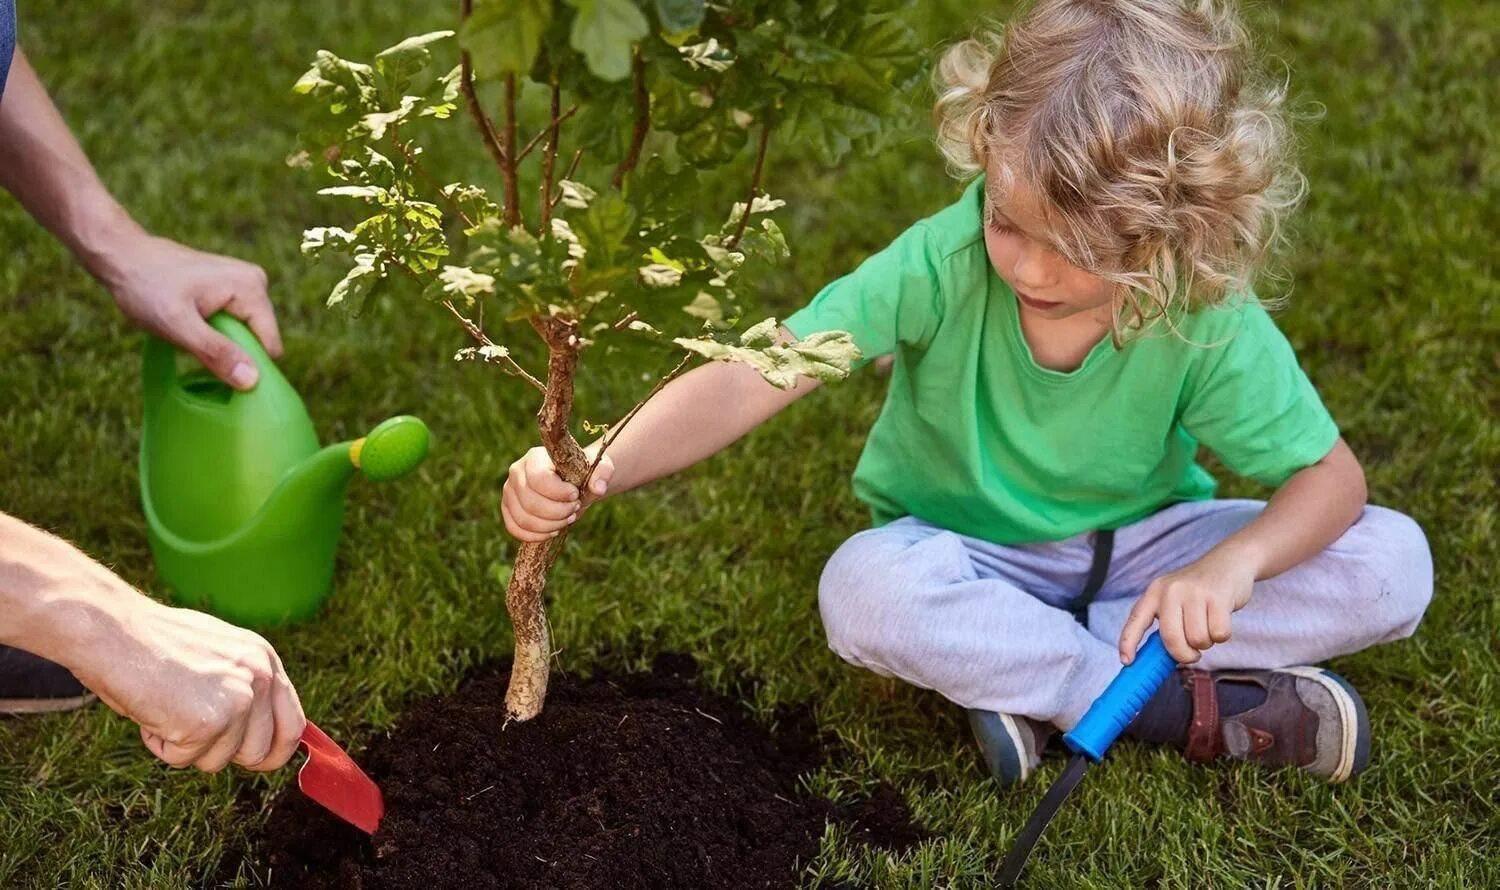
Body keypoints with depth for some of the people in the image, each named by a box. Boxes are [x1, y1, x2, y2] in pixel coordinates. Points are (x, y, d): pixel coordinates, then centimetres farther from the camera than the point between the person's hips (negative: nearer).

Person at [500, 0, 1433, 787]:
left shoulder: (1210, 325, -24)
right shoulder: (945, 262, -28)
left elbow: (1331, 476, -15)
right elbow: (752, 379, -33)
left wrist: (1234, 563, -36)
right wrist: (588, 474, -47)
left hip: (1136, 549, 1)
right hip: (967, 558, -1)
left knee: (1391, 563, -20)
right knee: (864, 590, -37)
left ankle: (1027, 672, -21)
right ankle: (1202, 709, -23)